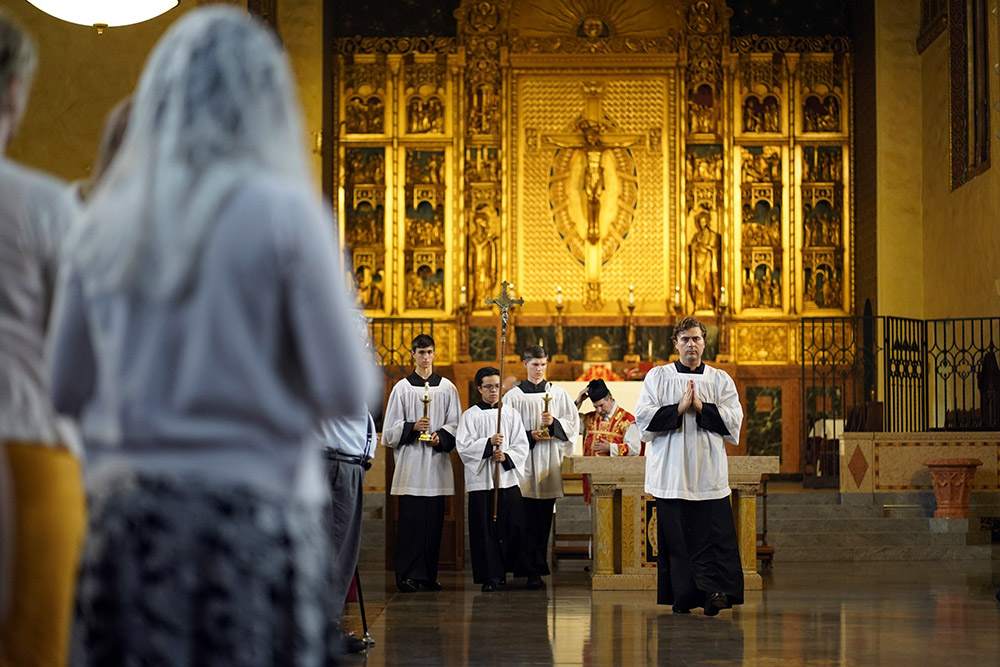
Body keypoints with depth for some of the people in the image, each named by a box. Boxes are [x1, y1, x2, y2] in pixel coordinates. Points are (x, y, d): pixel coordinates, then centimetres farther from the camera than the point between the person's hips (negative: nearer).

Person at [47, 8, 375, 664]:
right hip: (256, 512, -4)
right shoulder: (285, 211, -7)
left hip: (127, 514, 4)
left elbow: (65, 388, 10)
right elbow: (347, 391, -8)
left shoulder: (105, 220, 4)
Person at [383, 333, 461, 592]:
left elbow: (455, 424, 9)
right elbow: (391, 428, 3)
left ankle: (429, 574, 9)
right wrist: (413, 427, -15)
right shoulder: (402, 388, 4)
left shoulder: (447, 388, 10)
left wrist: (441, 437, -9)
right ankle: (408, 575, -6)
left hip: (437, 462, 2)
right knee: (410, 519, -6)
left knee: (434, 519, 2)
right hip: (411, 461, -2)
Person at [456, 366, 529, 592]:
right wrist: (488, 444, -19)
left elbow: (522, 446, 7)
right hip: (481, 480, -2)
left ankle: (504, 572, 12)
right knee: (486, 530, -4)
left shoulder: (511, 414, 12)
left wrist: (506, 456, -11)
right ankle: (490, 576, 1)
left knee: (513, 528, -1)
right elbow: (463, 446, -6)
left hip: (509, 479, 3)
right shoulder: (471, 415, 4)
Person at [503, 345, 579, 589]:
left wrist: (554, 423, -9)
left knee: (545, 519, 2)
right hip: (524, 461, -2)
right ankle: (532, 571, -7)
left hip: (550, 460, 2)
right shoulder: (514, 396, 5)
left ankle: (539, 566, 8)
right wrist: (529, 436, -12)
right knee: (528, 520, -7)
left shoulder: (558, 393, 11)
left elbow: (573, 424, 8)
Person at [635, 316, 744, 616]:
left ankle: (714, 591, -13)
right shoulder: (657, 377, 10)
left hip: (709, 474, 0)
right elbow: (644, 419, -1)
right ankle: (682, 598, 5)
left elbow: (734, 421, 1)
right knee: (675, 538, -1)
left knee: (714, 535, -11)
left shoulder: (721, 380, 12)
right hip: (670, 473, 0)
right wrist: (679, 408, -11)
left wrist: (701, 407, -9)